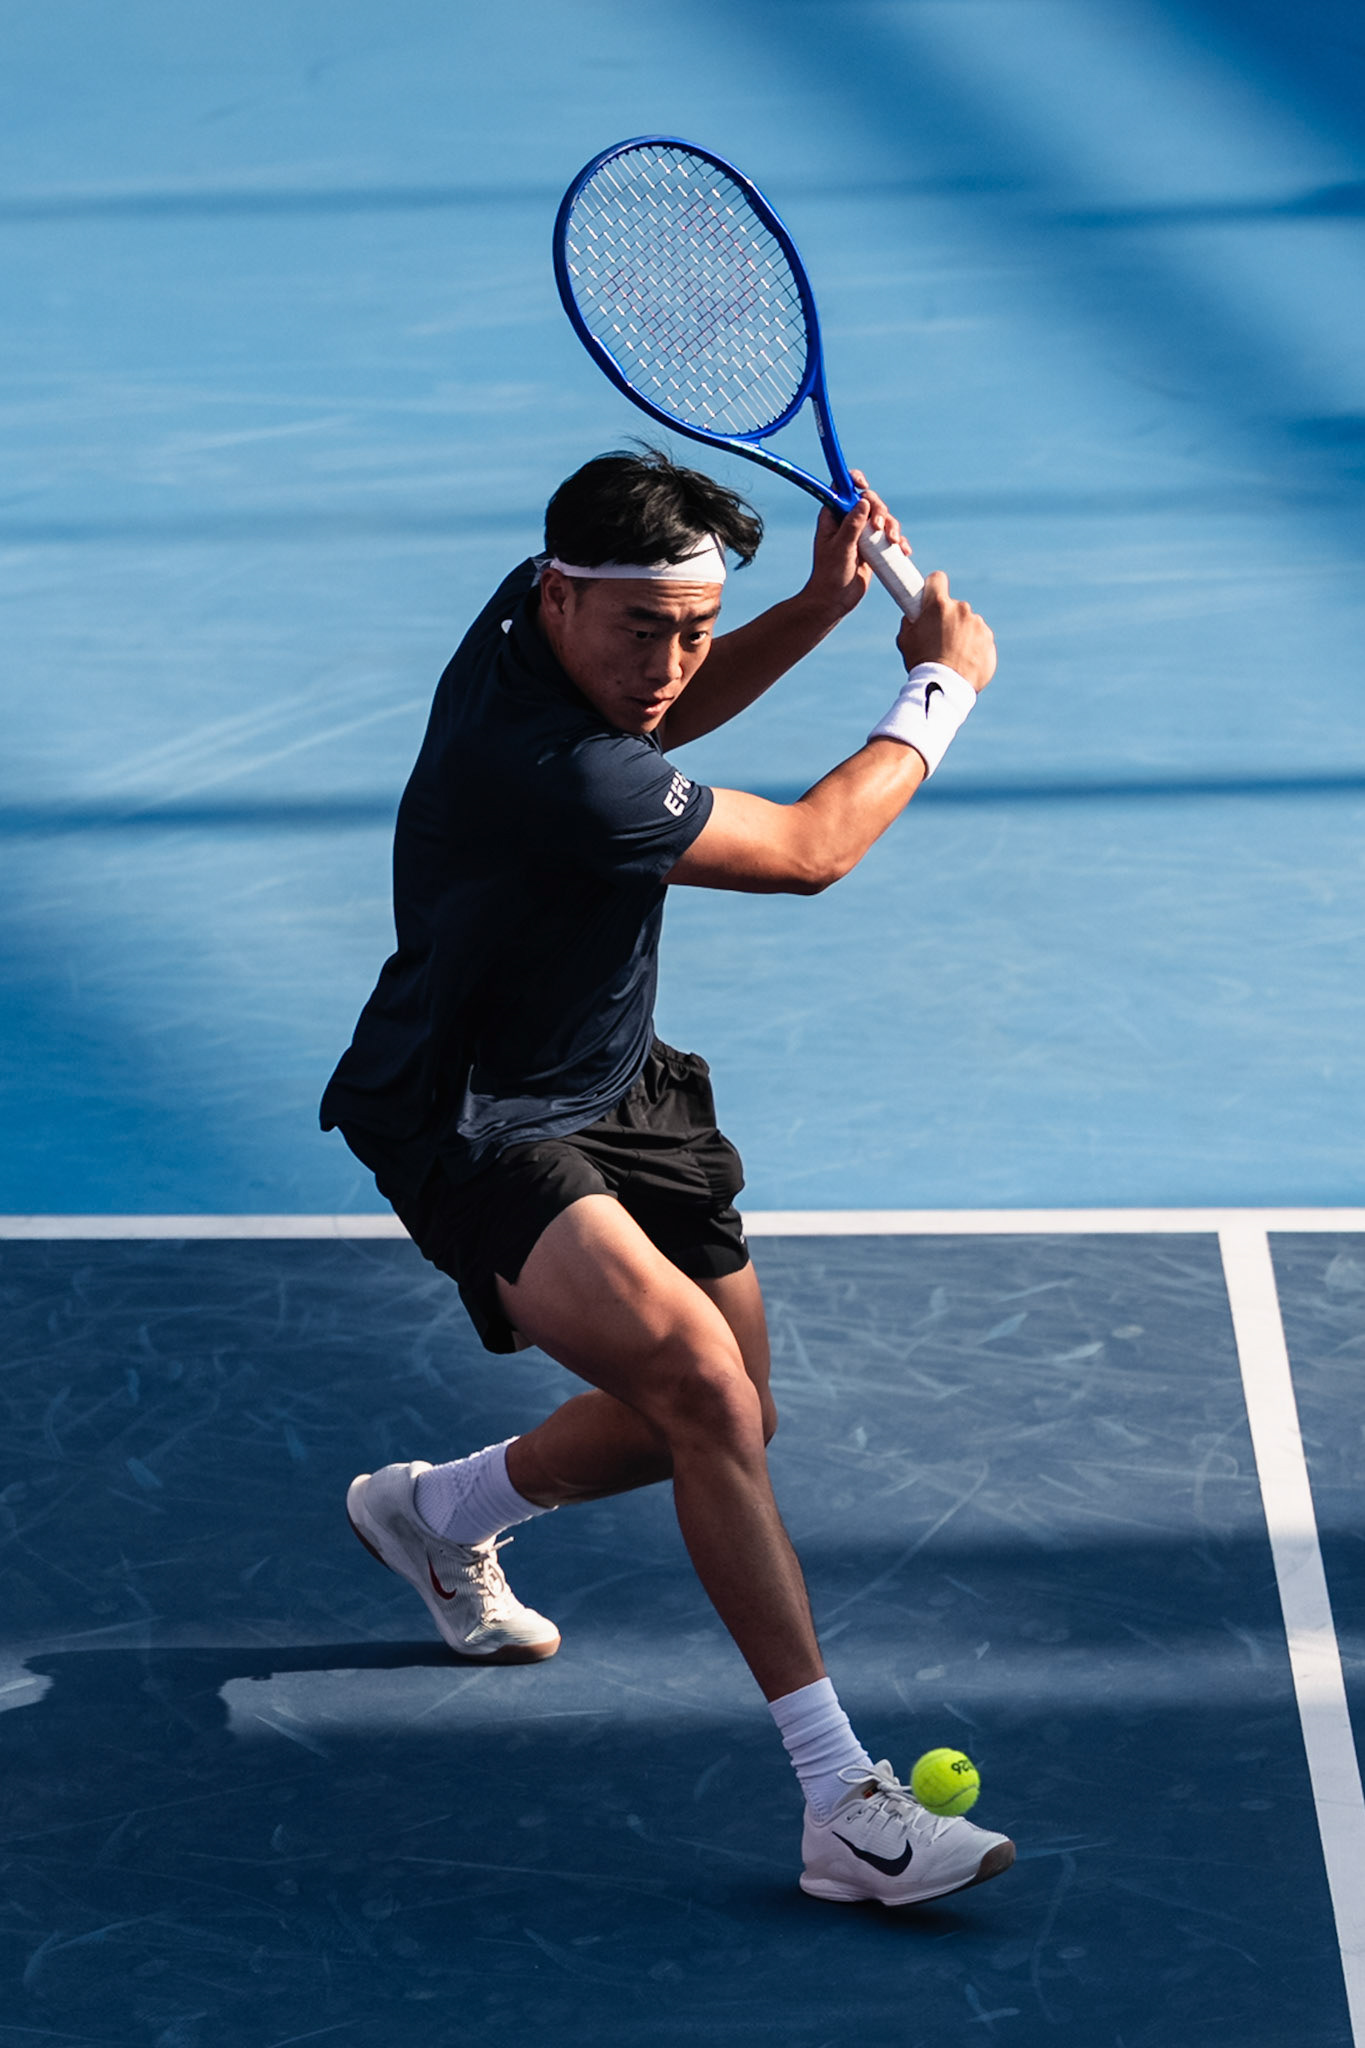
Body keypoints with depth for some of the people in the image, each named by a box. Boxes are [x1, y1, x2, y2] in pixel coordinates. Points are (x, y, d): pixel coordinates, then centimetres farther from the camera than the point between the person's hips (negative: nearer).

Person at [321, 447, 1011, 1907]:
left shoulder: (540, 618, -6)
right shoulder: (550, 772, -34)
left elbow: (662, 717, 20)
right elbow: (810, 850, -20)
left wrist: (821, 609, 3)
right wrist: (941, 688, -6)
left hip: (614, 1088, 10)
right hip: (472, 1124, -10)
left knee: (722, 1421, 16)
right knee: (704, 1386, -28)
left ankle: (433, 1514, 44)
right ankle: (843, 1803, -28)